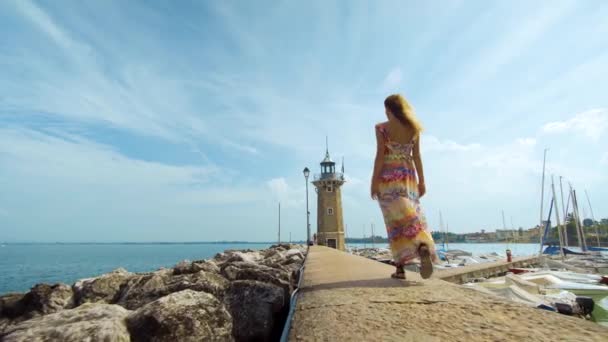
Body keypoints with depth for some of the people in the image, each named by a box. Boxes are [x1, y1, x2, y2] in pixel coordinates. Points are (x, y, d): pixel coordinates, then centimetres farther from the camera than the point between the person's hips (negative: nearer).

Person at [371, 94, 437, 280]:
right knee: (411, 214, 6)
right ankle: (423, 247, -21)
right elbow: (416, 156, 7)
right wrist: (421, 181, 10)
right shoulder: (413, 128, 9)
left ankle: (400, 267, 0)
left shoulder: (381, 128, -3)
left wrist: (374, 181, -6)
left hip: (388, 176, -3)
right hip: (408, 175, 4)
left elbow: (380, 155, -9)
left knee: (396, 219, -1)